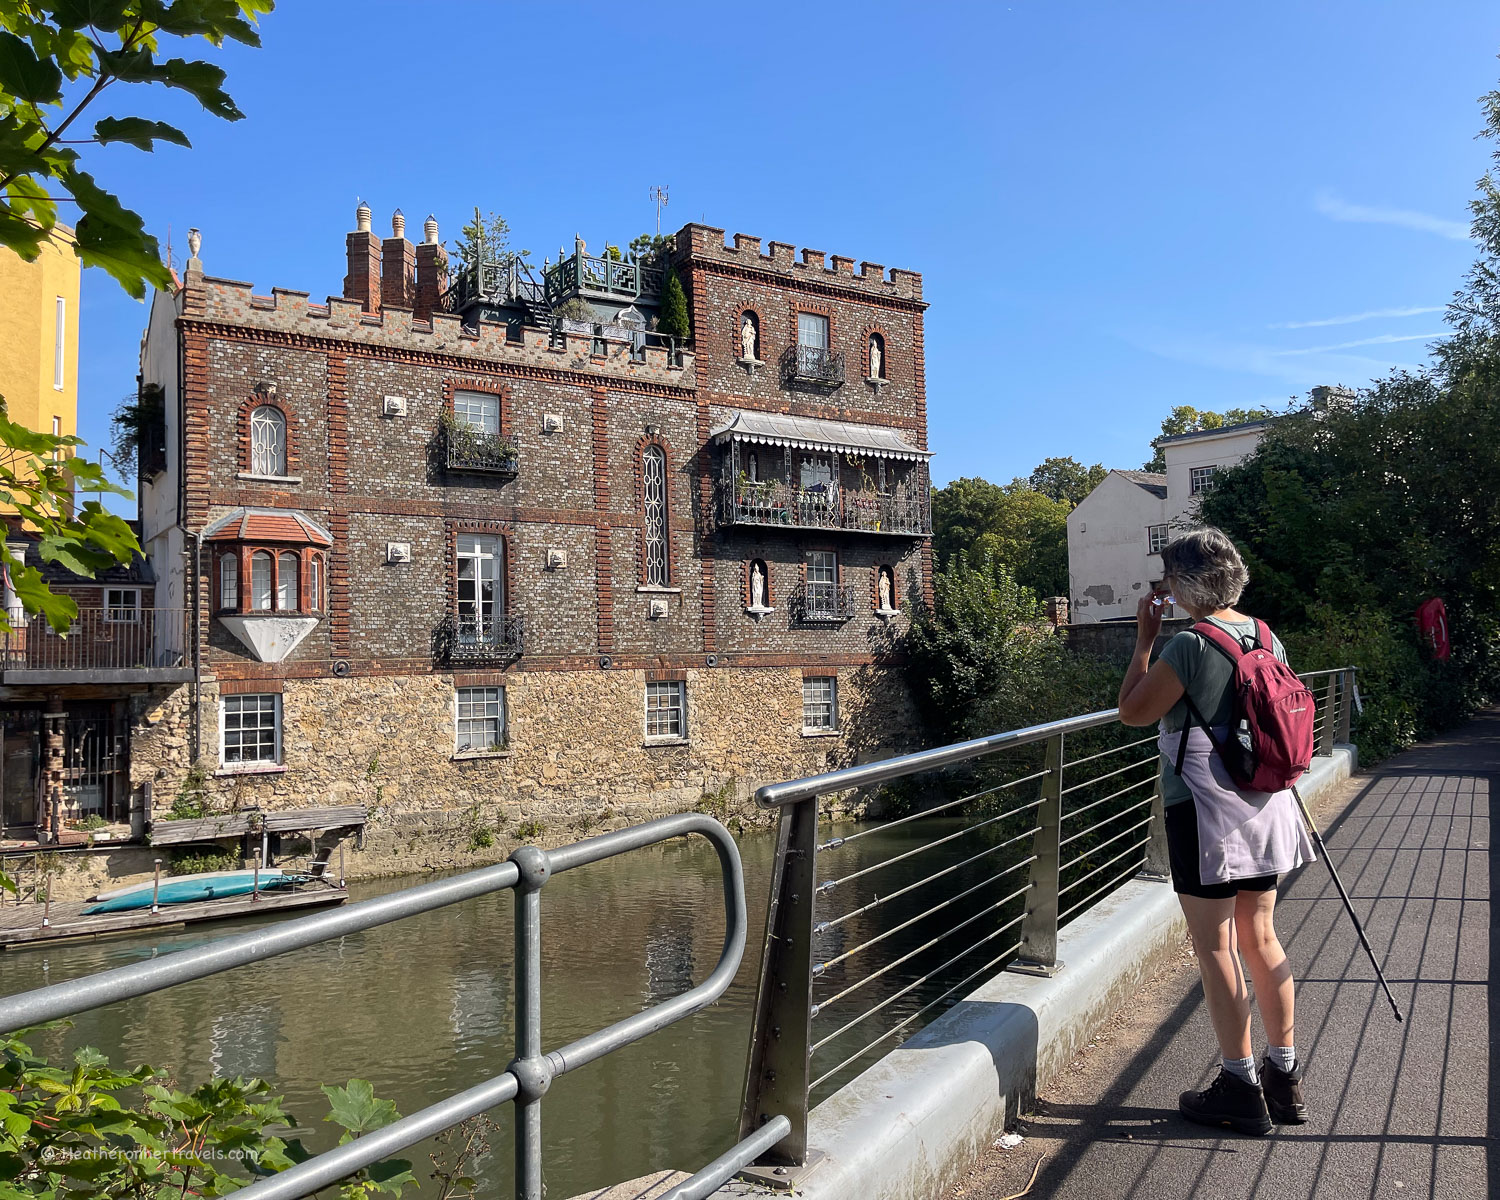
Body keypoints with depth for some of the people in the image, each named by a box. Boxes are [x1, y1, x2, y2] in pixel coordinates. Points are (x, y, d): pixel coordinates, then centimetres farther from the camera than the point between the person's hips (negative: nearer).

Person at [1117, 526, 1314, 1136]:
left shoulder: (1189, 645, -18)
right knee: (1261, 937, 17)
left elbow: (1132, 711, -10)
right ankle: (1285, 1077, 26)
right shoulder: (1265, 636, 6)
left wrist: (1144, 639, -3)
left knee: (1215, 947, 3)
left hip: (1207, 811, -8)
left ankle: (1241, 1088, 12)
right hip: (1265, 807, 8)